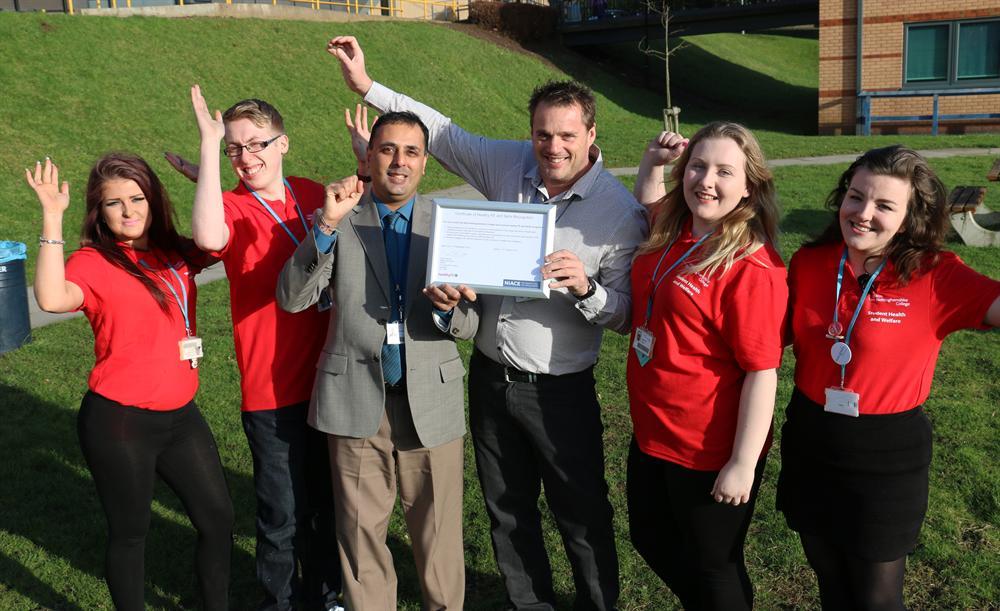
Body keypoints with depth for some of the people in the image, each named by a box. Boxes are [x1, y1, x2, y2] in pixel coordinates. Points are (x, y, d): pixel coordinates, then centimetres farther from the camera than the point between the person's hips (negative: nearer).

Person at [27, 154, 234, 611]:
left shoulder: (175, 254, 7)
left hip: (180, 415, 6)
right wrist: (52, 217, -29)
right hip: (119, 423, -5)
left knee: (218, 518, 12)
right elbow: (52, 298, -29)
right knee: (130, 531, 11)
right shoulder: (93, 263, -10)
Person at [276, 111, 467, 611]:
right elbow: (291, 298, -9)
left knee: (438, 533, 9)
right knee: (361, 533, 11)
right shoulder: (337, 220, 1)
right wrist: (326, 225, -21)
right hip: (356, 399, 0)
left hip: (430, 399, 1)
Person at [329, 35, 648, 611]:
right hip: (490, 376, 5)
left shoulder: (622, 212, -15)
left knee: (583, 517, 10)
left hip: (560, 391, -5)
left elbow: (623, 315, -11)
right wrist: (367, 86, 8)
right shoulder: (511, 164, -3)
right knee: (508, 512, 20)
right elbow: (443, 131, 10)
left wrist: (585, 288, -32)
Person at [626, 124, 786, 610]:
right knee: (651, 539, 27)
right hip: (652, 434, 8)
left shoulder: (752, 269, -24)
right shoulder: (670, 231, -1)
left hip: (709, 455, -8)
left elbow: (762, 372, -23)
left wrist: (743, 464, -21)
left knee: (710, 568, 14)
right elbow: (646, 201, 24)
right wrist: (653, 160, 4)